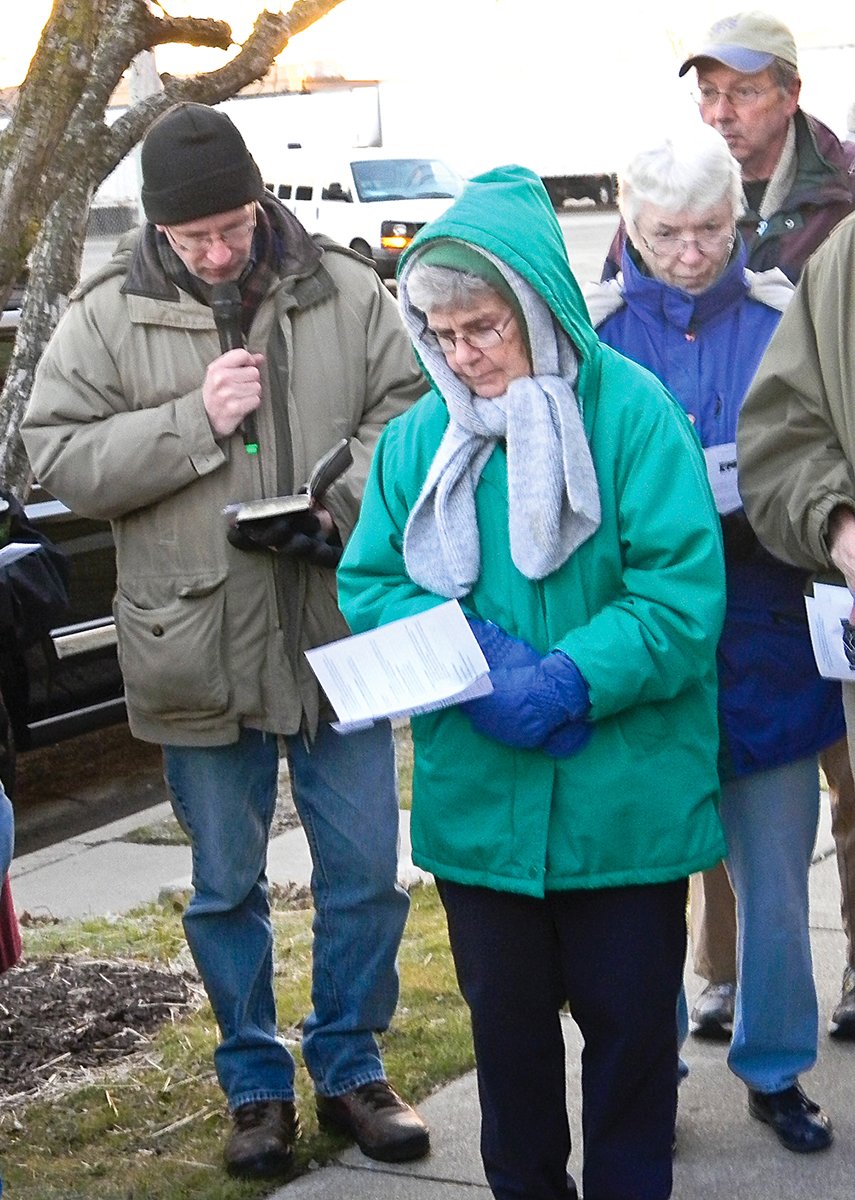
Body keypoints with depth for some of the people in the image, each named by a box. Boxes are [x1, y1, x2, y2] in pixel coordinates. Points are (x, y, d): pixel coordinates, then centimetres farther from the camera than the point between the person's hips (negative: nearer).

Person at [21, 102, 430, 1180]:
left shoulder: (346, 293, -1)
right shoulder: (106, 317, -4)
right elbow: (58, 458, -7)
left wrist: (339, 508, -15)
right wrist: (192, 421, -18)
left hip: (339, 638, 1)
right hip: (197, 656, -1)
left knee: (364, 874, 10)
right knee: (225, 887, 12)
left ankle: (349, 1068, 30)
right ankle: (256, 1085, 30)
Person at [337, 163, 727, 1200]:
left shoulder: (628, 410, -10)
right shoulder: (416, 438, 4)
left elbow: (683, 588, -15)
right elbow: (369, 584, 3)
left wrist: (570, 682, -25)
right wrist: (475, 665, -15)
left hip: (621, 794, -4)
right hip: (478, 794, 4)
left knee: (629, 1016, 9)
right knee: (505, 1019, 17)